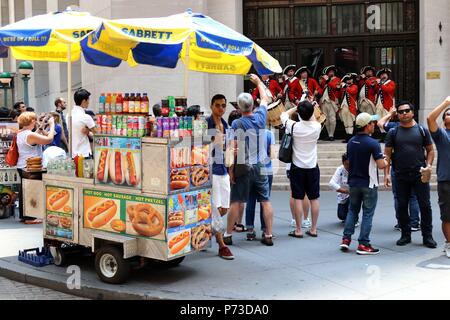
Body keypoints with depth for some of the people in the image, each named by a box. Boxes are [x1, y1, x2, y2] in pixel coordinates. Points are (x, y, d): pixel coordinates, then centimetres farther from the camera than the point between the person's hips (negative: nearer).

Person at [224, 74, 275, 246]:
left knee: (236, 202, 4)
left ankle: (228, 235, 10)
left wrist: (231, 169, -5)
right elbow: (265, 99, 21)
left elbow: (233, 149, -12)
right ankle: (268, 235, 9)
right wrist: (259, 82, 35)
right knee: (265, 201, 7)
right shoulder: (260, 117, 1)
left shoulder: (236, 124, -9)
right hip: (260, 166, 3)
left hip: (243, 167, -3)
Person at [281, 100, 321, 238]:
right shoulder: (317, 127, -8)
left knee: (298, 198, 1)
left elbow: (284, 115, 7)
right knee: (314, 198, 9)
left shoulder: (294, 127, -13)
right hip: (312, 167, 2)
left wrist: (297, 107, 11)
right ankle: (313, 229, 14)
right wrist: (310, 109, 24)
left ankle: (298, 230, 4)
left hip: (297, 167, -2)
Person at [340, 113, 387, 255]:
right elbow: (381, 165, -20)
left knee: (352, 210, 17)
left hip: (353, 183, 6)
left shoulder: (351, 142, 5)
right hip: (369, 184, -6)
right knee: (367, 214, 2)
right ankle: (363, 244, 3)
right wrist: (385, 161, 1)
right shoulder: (373, 143, -17)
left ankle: (346, 239, 12)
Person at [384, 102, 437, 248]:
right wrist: (387, 173, -4)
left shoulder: (422, 130, 5)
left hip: (420, 175, -1)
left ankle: (427, 236, 8)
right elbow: (387, 154, 4)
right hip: (401, 176, 1)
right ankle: (405, 235, 19)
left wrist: (429, 165, -7)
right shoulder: (393, 132, 5)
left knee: (425, 205, -1)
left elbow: (430, 150, 9)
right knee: (402, 206, 7)